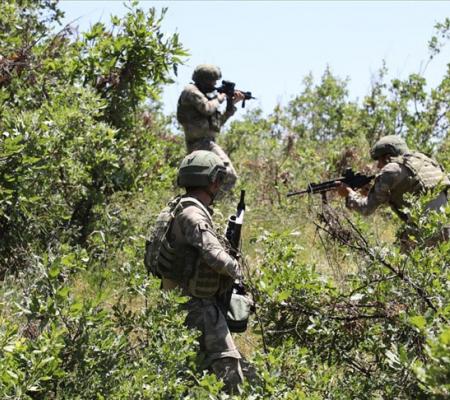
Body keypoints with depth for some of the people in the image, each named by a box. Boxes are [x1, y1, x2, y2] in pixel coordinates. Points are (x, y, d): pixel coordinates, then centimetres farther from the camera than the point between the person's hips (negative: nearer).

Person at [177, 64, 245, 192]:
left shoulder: (203, 94, 22)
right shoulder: (191, 91, -5)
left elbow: (219, 121, 23)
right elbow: (207, 109, -20)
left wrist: (232, 103, 17)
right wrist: (219, 98, -2)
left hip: (206, 142, 10)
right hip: (201, 142, -10)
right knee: (229, 175, -22)